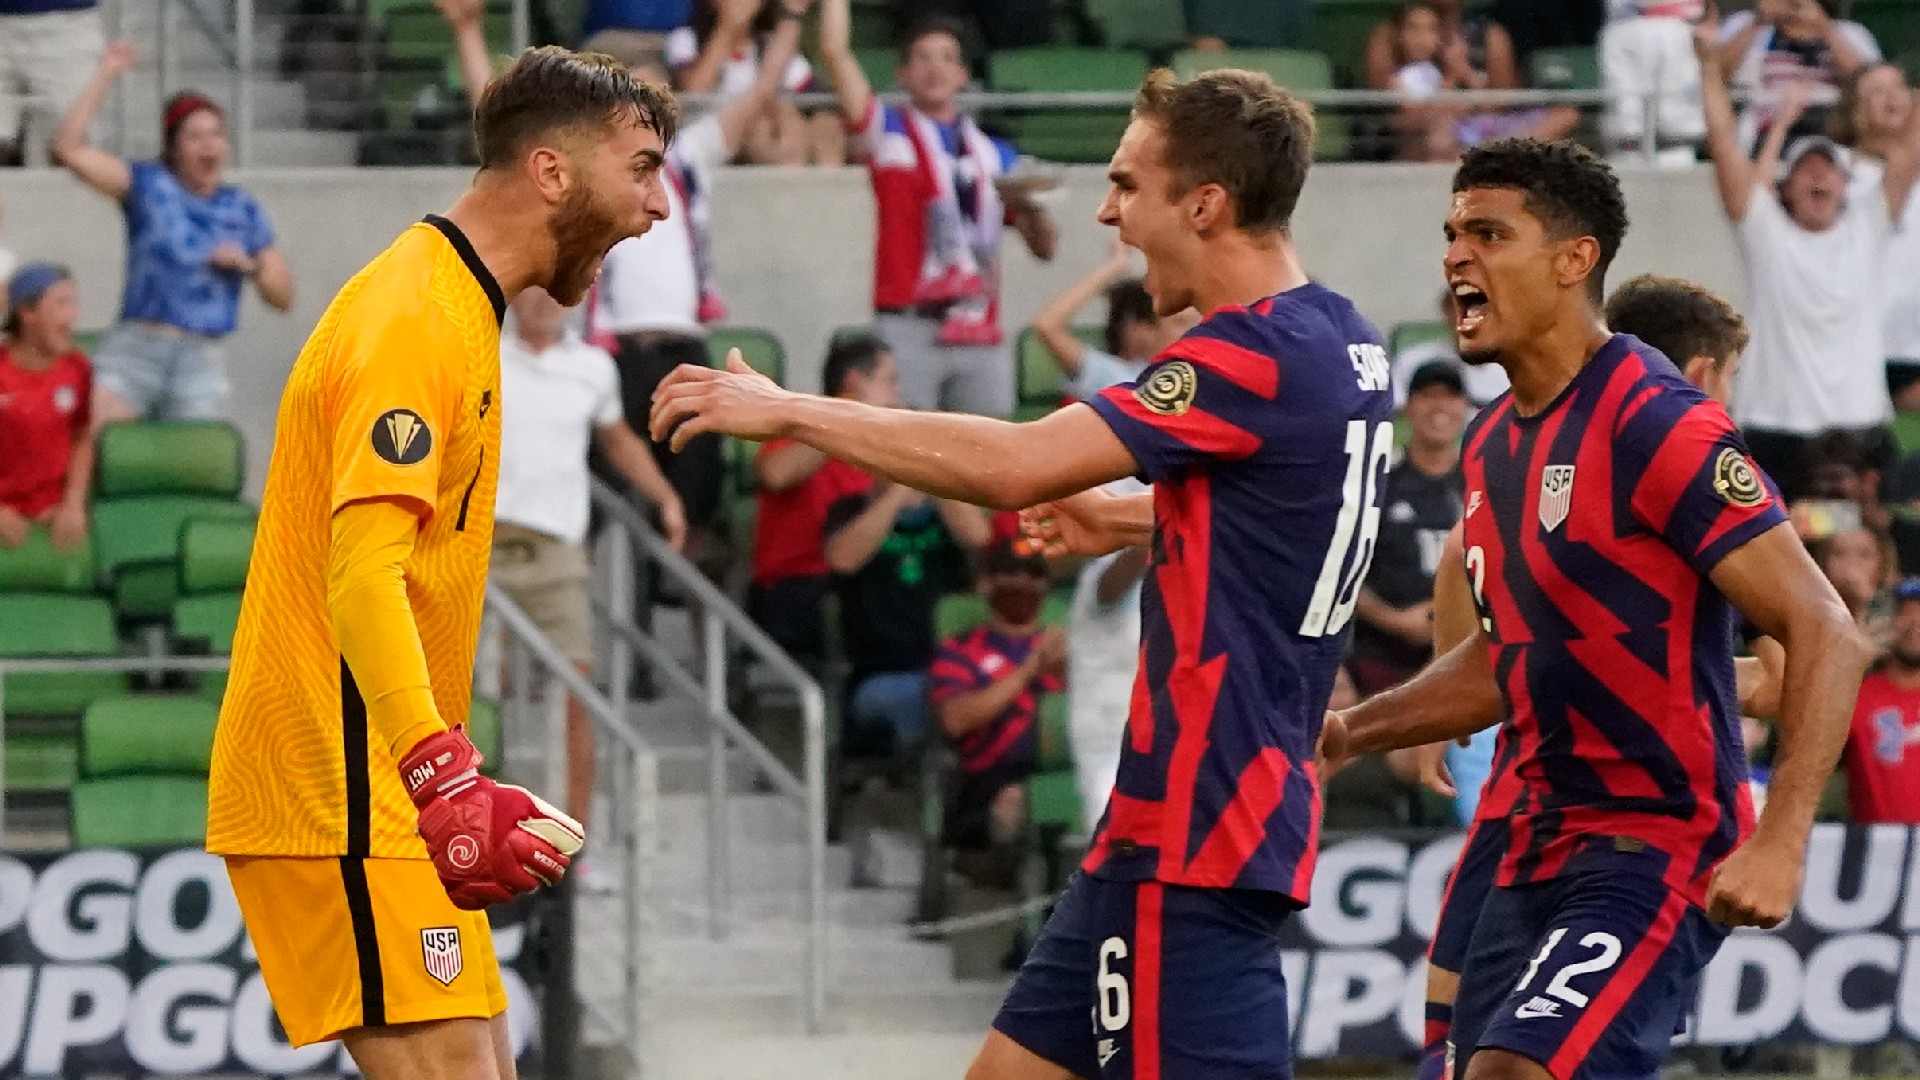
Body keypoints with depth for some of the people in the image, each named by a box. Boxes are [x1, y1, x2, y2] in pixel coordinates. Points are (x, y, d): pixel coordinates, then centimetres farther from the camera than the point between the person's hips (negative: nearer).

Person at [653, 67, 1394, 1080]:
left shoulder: (1256, 356, -18)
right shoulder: (1342, 344, 10)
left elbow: (1015, 466, -23)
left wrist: (789, 412, -16)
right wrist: (1127, 521, 31)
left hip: (1196, 829, -10)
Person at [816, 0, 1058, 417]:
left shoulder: (997, 155, 18)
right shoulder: (890, 134, 8)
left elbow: (1044, 247, 15)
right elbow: (835, 51, -2)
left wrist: (1029, 206, -5)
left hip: (982, 335, 4)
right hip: (910, 331, -4)